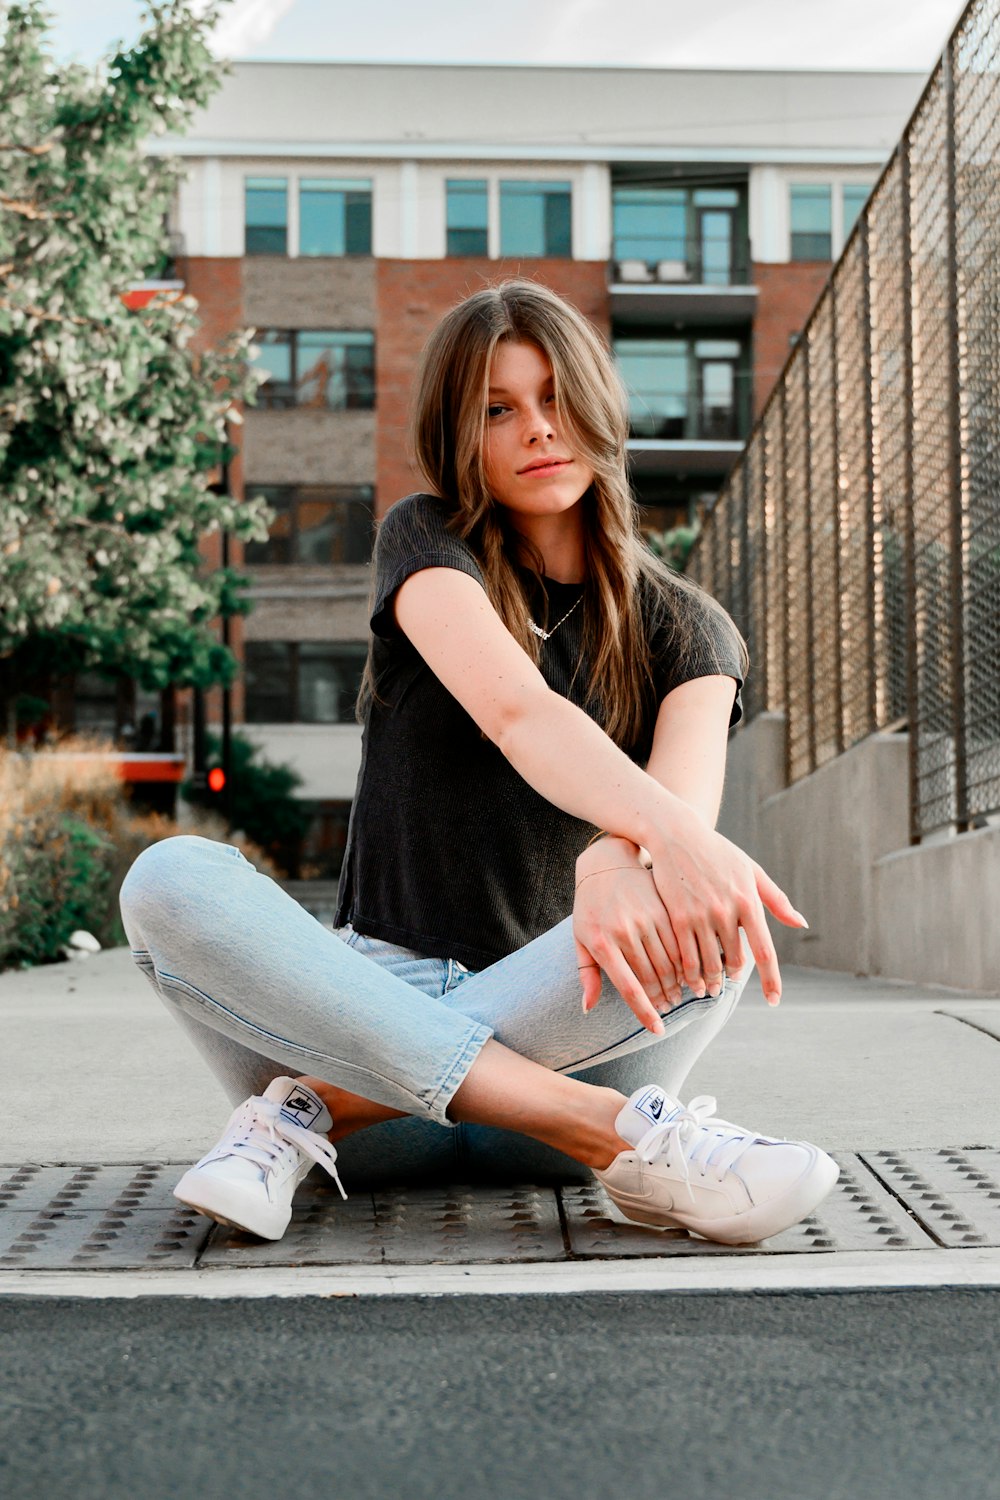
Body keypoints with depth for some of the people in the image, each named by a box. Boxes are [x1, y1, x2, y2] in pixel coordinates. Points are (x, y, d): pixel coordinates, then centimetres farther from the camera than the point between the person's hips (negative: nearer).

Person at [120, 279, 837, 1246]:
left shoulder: (680, 627, 9)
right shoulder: (427, 541, 5)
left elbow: (690, 797, -13)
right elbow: (513, 710, -17)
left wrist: (616, 861, -39)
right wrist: (663, 830, -37)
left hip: (556, 1021, 0)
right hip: (377, 990, 0)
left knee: (713, 908, -29)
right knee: (169, 880, -27)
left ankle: (312, 1107, -26)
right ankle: (625, 1137, -37)